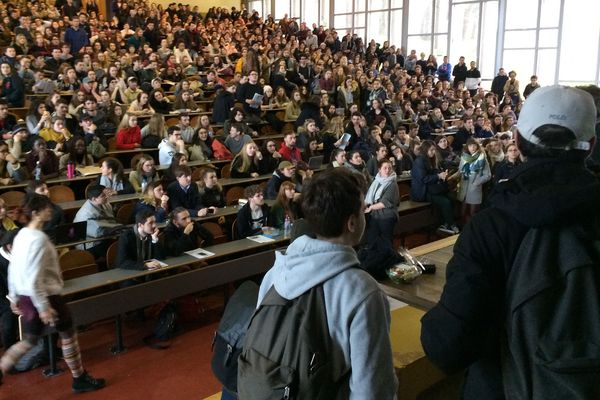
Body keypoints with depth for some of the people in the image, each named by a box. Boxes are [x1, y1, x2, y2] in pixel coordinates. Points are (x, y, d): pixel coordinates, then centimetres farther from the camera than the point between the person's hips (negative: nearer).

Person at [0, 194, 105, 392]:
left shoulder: (21, 234, 5)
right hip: (45, 295, -8)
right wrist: (44, 307, -22)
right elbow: (34, 278, -25)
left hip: (25, 296, 8)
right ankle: (80, 379, 22)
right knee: (68, 334, 9)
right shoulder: (38, 239, -22)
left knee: (29, 341, 21)